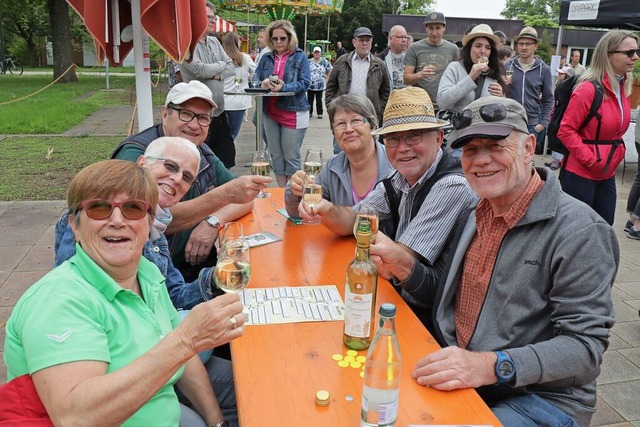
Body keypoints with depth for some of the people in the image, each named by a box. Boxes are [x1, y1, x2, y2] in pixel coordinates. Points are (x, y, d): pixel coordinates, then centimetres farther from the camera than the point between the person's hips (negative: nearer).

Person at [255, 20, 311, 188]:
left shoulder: (300, 57, 0)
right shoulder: (266, 58, 12)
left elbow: (304, 83, -10)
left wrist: (284, 87, -26)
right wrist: (263, 84, -15)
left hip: (293, 114, -5)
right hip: (270, 113, 5)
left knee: (291, 157, -1)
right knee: (276, 156, 10)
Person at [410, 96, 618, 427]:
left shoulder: (578, 231, -17)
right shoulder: (475, 214, 7)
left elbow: (586, 345, -20)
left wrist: (492, 366, -32)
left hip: (539, 397, -6)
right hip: (460, 379, 7)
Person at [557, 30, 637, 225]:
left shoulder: (622, 87, 8)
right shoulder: (588, 89, -19)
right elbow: (566, 130, -19)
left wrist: (617, 151, 9)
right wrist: (589, 159, -20)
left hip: (607, 173, 8)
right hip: (580, 173, -8)